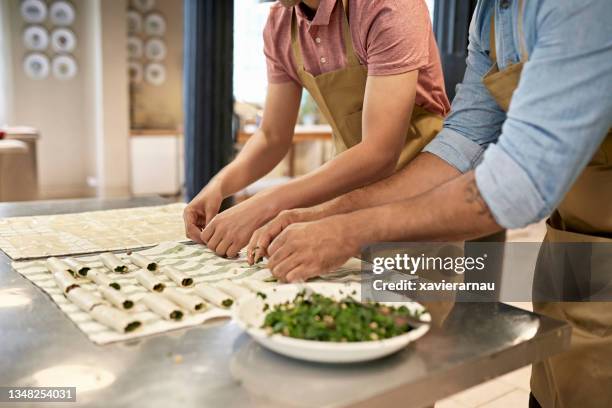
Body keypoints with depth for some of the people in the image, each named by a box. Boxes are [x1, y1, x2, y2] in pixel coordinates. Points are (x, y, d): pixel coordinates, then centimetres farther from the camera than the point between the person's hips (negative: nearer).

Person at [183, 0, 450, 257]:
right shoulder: (279, 24, -3)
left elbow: (381, 153, -30)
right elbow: (272, 137, 4)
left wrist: (264, 206, -34)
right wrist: (219, 185, -14)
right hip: (354, 190, 5)